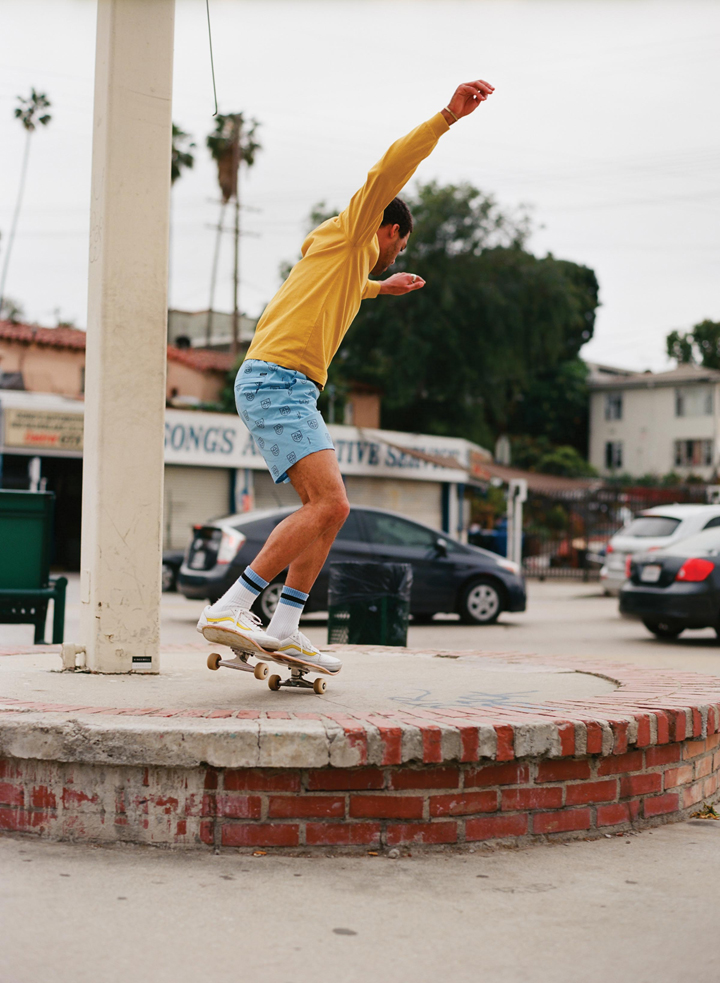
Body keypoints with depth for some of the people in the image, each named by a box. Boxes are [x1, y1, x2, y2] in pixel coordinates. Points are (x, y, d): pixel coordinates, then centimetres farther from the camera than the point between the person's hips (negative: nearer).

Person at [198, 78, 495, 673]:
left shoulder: (343, 259, 29)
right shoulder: (350, 234, 5)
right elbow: (389, 172, -10)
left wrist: (383, 288, 65)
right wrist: (448, 117, -15)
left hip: (286, 390, 10)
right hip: (276, 381, -10)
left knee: (326, 508, 10)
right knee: (330, 504, -21)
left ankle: (284, 630, 8)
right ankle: (229, 611, -23)